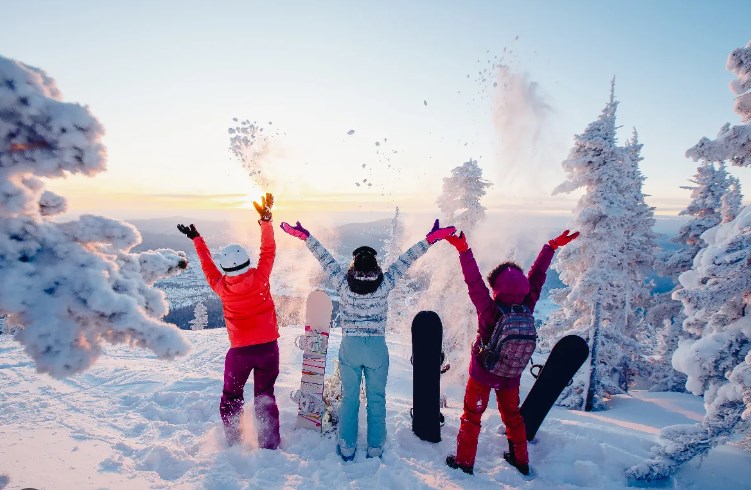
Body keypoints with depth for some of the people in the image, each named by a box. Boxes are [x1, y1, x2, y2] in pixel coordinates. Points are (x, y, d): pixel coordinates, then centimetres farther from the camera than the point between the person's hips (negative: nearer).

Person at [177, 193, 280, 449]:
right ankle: (270, 444, 18)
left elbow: (207, 265, 7)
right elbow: (268, 251, -3)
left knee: (231, 397, 21)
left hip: (240, 350, -1)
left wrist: (197, 239, 18)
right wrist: (266, 220, 2)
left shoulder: (222, 286, -11)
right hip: (268, 347, 1)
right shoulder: (259, 277, -16)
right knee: (265, 397, 14)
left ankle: (233, 441, 24)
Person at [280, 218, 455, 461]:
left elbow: (326, 259, -3)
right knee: (376, 400, 13)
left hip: (350, 346, 1)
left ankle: (347, 449, 26)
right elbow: (405, 260, -8)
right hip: (377, 348, 0)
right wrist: (430, 239, -2)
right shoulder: (384, 284, -11)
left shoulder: (343, 283, -10)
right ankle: (375, 450, 23)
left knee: (349, 398, 15)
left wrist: (305, 236, 6)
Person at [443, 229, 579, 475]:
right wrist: (552, 246, 2)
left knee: (472, 416, 14)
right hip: (512, 375, 4)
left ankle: (464, 462, 24)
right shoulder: (527, 308, -19)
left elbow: (474, 282, -32)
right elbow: (537, 276, -10)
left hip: (482, 373, -4)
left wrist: (464, 250, -33)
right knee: (512, 415, 26)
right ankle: (521, 460, 40)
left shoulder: (490, 311, -30)